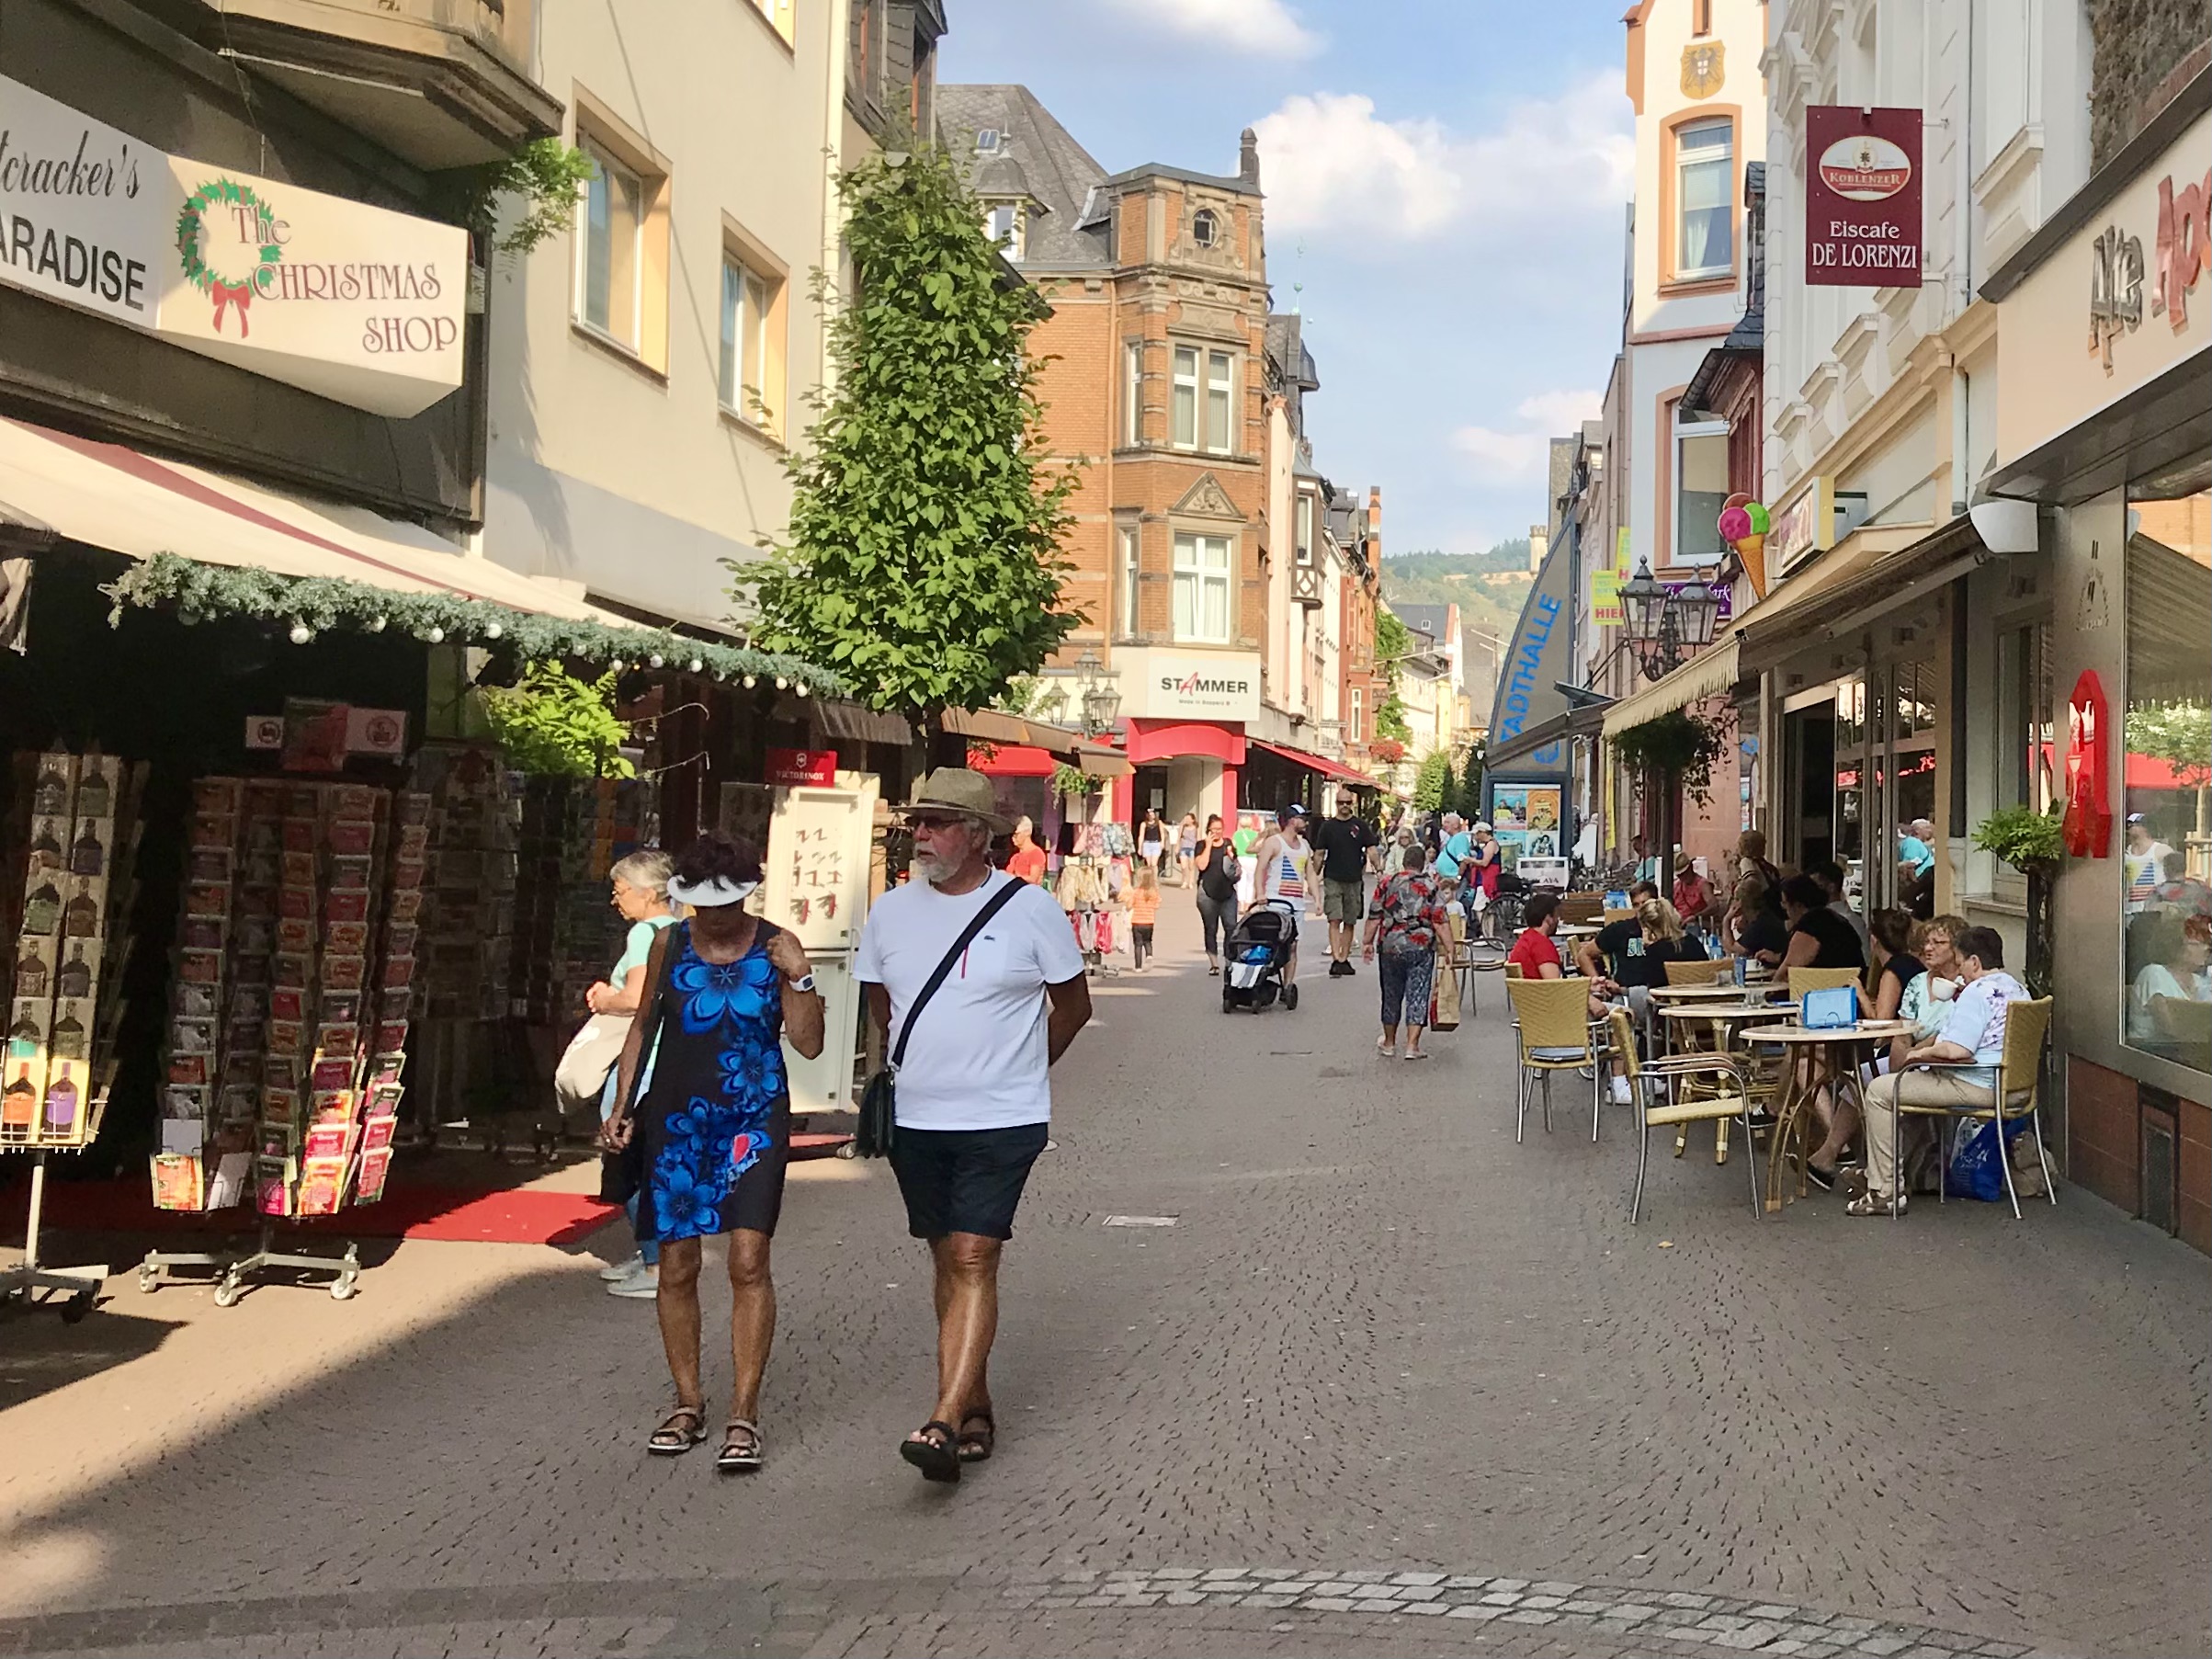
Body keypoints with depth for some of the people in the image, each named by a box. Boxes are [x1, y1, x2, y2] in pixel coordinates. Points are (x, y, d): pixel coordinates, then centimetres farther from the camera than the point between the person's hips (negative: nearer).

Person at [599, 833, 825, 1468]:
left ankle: (744, 1415, -5)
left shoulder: (776, 947, -1)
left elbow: (809, 1045, -3)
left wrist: (799, 977, -16)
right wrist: (623, 1107, 9)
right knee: (677, 1266, 5)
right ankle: (688, 1405, 19)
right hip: (675, 1118, 2)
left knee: (748, 1261, -11)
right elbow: (644, 1027, 14)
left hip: (753, 1119, -2)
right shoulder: (670, 944, 4)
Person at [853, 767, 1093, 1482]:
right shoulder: (891, 910, 4)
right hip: (915, 1121, 5)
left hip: (1000, 1121, -4)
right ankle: (976, 1410, 24)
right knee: (949, 1261, 12)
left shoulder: (1030, 909, -6)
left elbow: (1073, 1005, 5)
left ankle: (945, 1423, -18)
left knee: (973, 1260, -13)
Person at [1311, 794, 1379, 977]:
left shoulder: (1360, 825, 6)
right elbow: (1319, 854, 7)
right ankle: (1335, 960, -18)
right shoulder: (1327, 826, 5)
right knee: (1334, 920, -11)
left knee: (1350, 922, 8)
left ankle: (1344, 959, 17)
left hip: (1354, 880, 2)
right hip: (1333, 880, -2)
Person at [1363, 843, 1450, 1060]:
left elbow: (1374, 917, 2)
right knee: (1418, 995, 2)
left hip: (1391, 947, 2)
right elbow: (1440, 922, -6)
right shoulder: (1430, 886, -2)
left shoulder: (1386, 883, 2)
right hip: (1422, 948, -2)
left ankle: (1389, 1043, 26)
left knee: (1392, 995, 14)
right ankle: (1412, 1046, -3)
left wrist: (1368, 942, 12)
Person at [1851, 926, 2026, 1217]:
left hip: (1976, 1087, -11)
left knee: (1879, 1091, -3)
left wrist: (1921, 1053, -8)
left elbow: (1955, 1050, -26)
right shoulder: (2017, 990, 13)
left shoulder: (1978, 992, -18)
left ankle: (1885, 1191, -4)